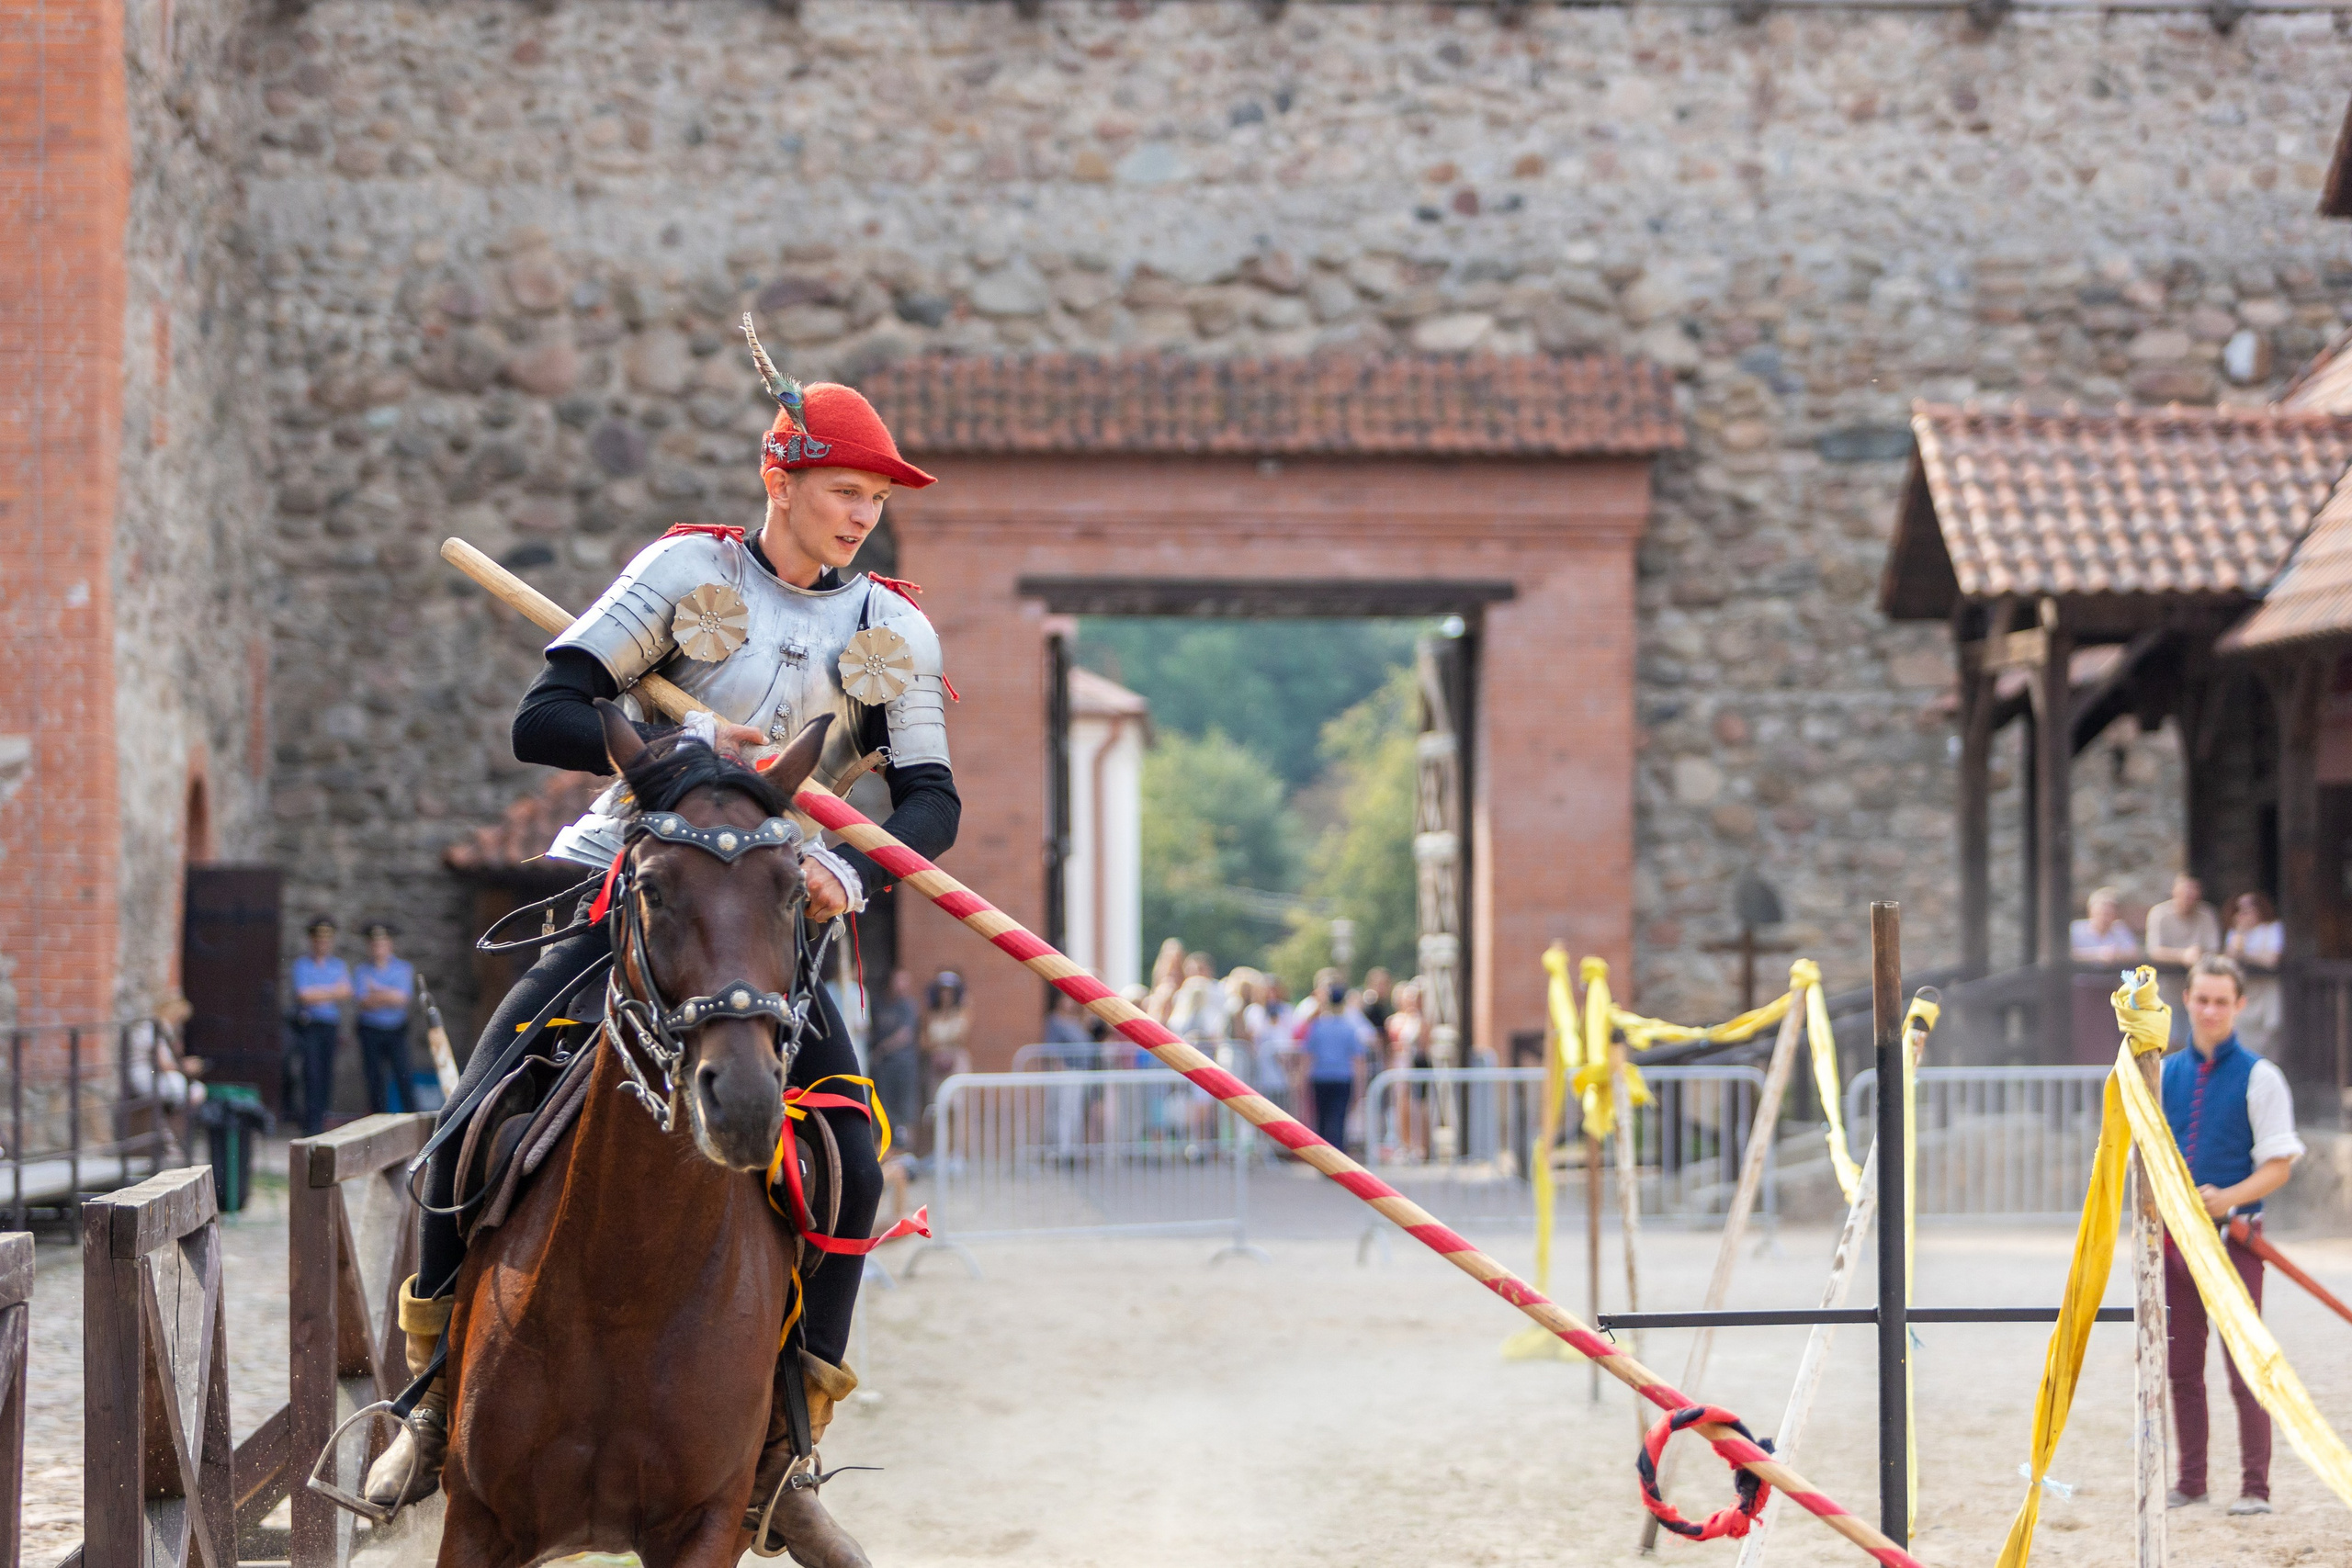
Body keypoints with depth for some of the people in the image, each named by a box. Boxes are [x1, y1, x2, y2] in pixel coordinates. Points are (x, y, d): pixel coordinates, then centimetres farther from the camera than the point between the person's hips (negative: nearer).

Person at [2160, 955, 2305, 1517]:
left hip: (2233, 1237, -5)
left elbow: (2279, 1164, -6)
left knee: (2245, 1366, -6)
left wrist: (2230, 1197, -22)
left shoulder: (2258, 1076, -3)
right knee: (2180, 1367, 9)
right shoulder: (2165, 1074, 11)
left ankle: (2255, 1489, -3)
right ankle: (2190, 1481, 18)